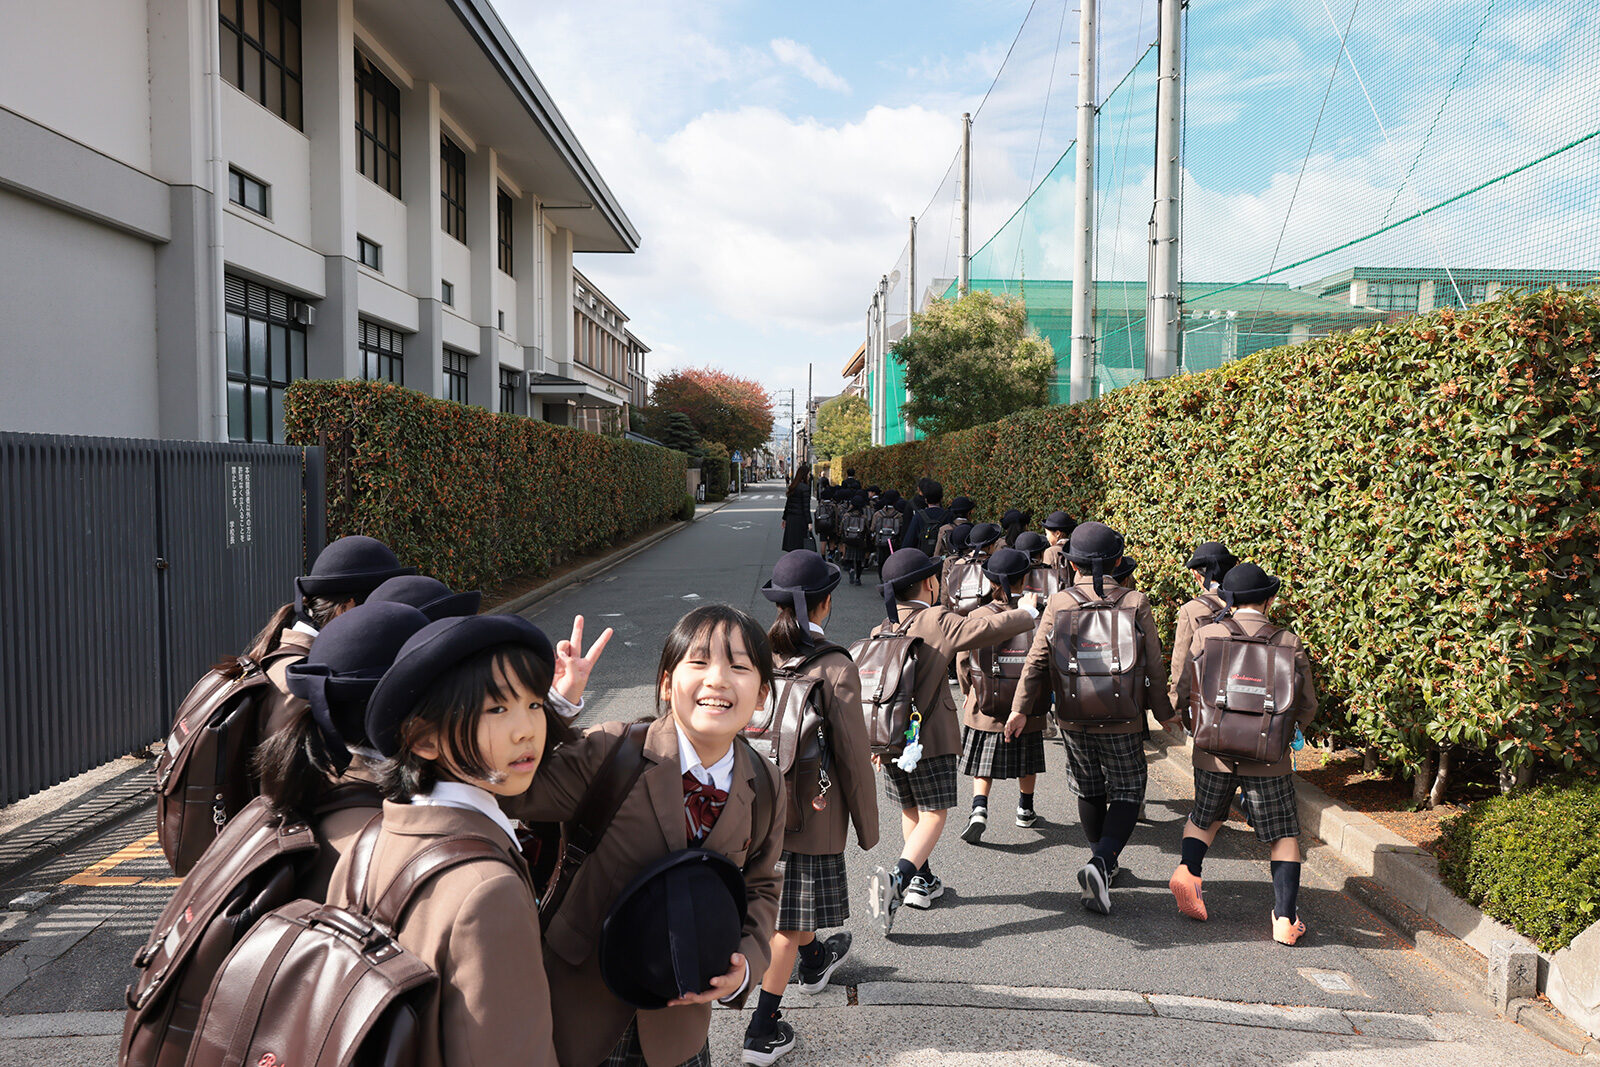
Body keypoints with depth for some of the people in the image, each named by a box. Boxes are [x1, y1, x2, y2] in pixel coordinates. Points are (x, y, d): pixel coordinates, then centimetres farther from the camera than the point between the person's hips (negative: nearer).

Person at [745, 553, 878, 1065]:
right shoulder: (835, 668, -21)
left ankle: (814, 962, 54)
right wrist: (867, 826, -1)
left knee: (790, 898, 28)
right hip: (812, 812, -5)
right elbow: (853, 754, -15)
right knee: (789, 921, 8)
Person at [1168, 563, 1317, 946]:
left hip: (1215, 751, 1)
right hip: (1269, 757, -1)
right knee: (1284, 835, 12)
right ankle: (1285, 918, 6)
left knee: (1205, 818, 23)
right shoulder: (1289, 643, -5)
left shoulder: (1207, 635, -5)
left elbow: (1184, 691, 0)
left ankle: (1188, 870, 0)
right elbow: (1307, 706, 1)